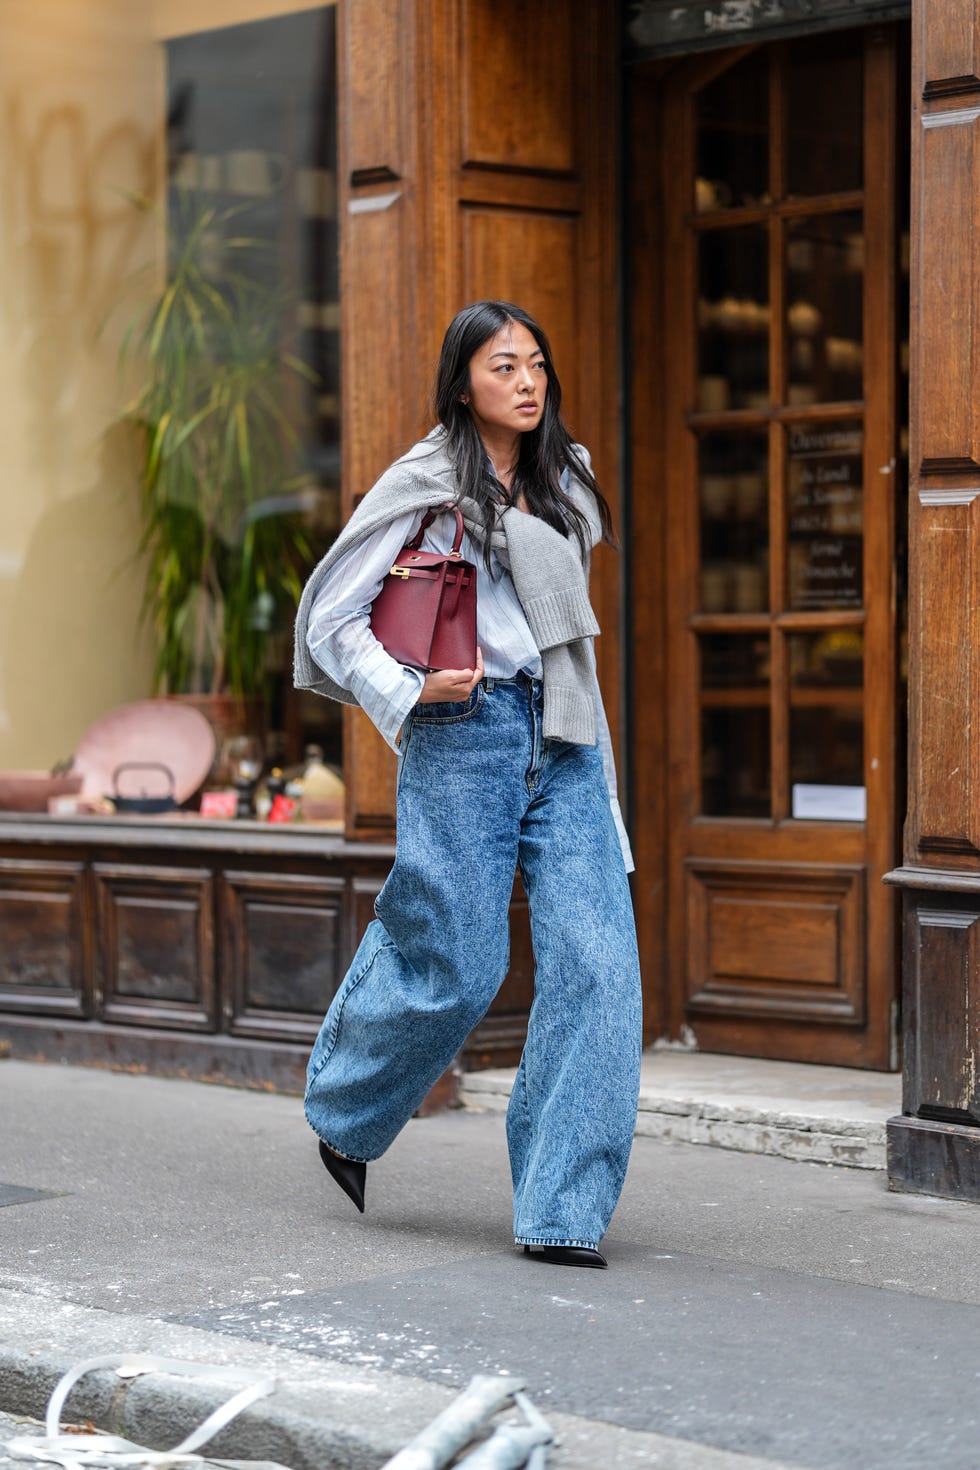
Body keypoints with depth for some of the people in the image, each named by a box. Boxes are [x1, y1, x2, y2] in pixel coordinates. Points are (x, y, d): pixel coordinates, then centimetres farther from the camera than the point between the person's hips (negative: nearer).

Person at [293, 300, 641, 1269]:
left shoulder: (563, 479, 15)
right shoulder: (423, 483, -2)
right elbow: (332, 612, -3)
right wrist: (408, 691, -16)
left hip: (564, 745, 5)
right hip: (465, 736, -5)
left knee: (596, 960, -8)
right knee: (457, 965, -3)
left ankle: (564, 1211, -5)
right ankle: (345, 1118, 28)